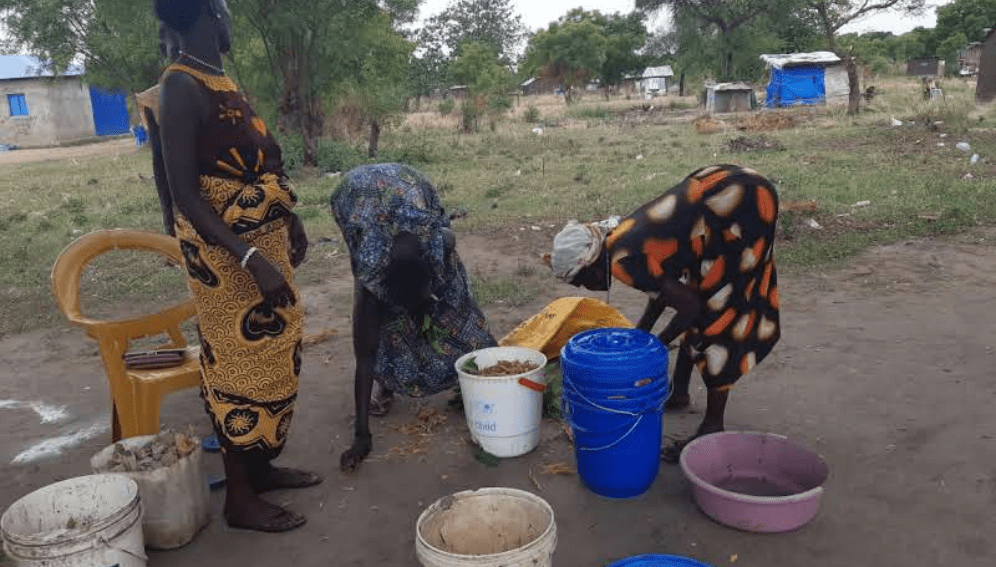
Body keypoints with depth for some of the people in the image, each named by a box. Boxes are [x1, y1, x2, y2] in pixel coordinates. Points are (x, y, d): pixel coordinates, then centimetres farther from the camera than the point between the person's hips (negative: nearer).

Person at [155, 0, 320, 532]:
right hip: (227, 256, -9)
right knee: (240, 365, 1)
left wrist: (289, 221, 22)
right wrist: (251, 259, -28)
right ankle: (240, 497, 16)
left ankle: (261, 464, 33)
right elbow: (185, 195, -22)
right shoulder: (183, 86, -18)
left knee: (272, 357, 17)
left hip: (264, 243, 9)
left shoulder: (218, 79, 11)